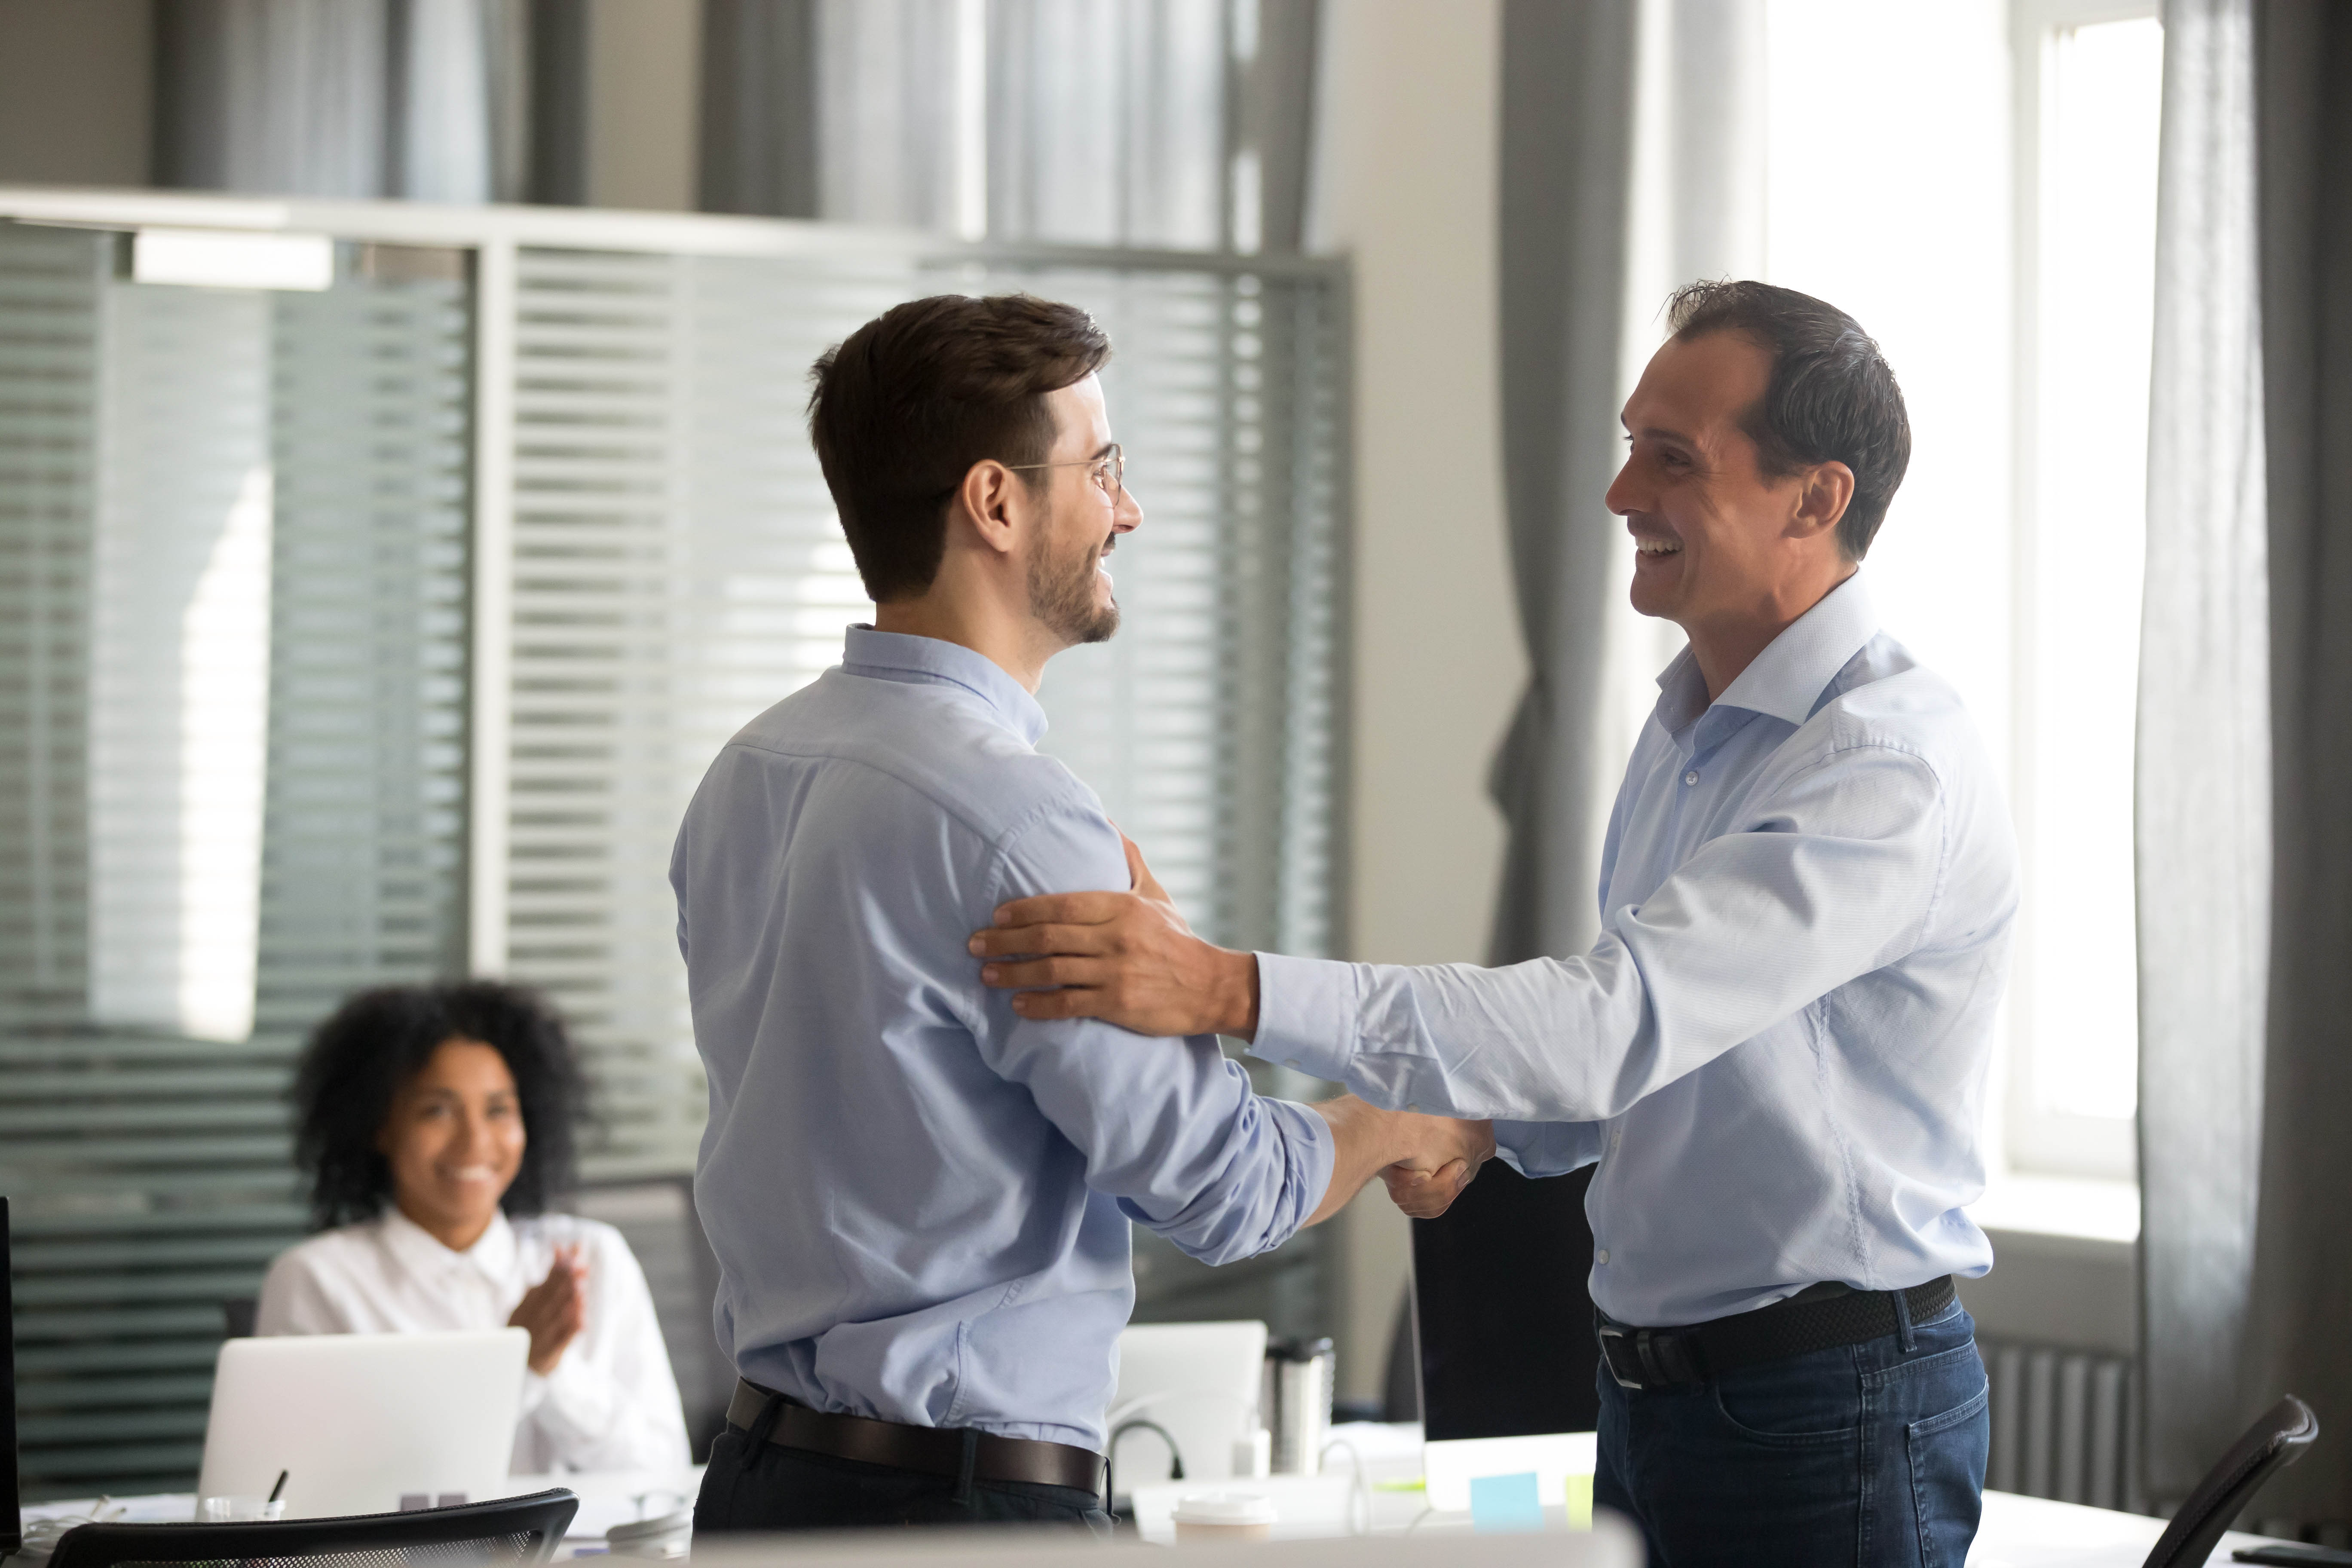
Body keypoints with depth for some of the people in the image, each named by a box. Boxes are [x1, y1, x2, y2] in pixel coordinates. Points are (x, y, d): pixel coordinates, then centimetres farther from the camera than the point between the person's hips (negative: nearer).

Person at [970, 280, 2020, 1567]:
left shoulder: (1894, 766, -21)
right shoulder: (1684, 733, 11)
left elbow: (1622, 1021, -31)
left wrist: (1233, 991, -37)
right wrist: (1482, 1126, 0)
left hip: (1829, 1412, -8)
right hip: (1650, 1396, 8)